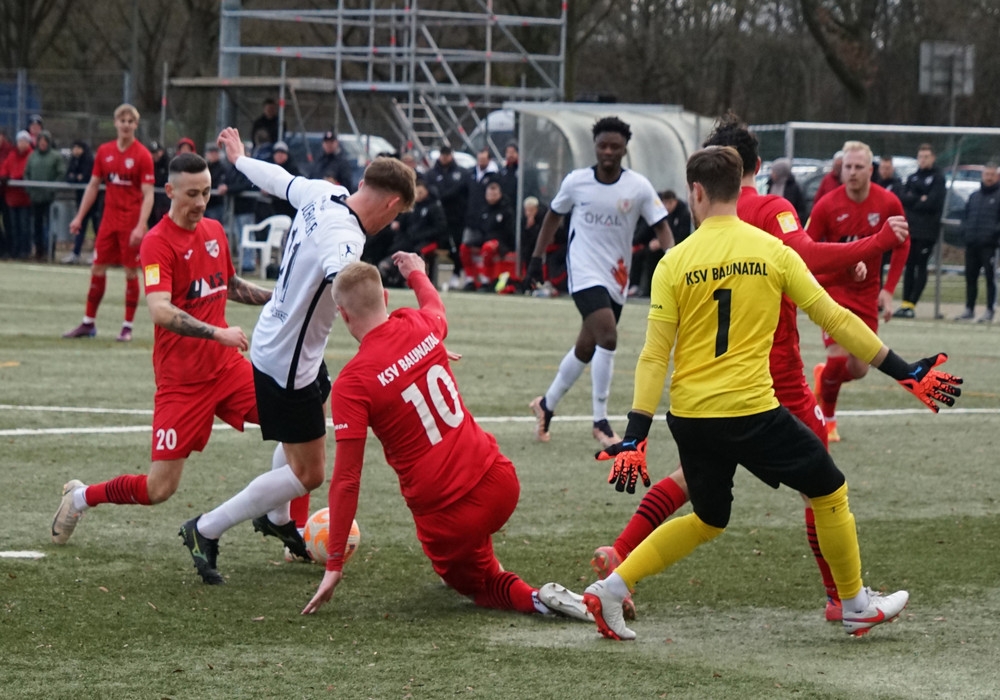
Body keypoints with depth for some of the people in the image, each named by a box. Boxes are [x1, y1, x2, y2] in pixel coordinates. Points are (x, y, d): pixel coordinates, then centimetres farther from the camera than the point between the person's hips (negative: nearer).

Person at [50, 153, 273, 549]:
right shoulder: (157, 242, -14)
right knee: (159, 489, -6)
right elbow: (160, 310, -28)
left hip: (226, 366, 6)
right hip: (181, 379, -6)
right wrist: (218, 333, -36)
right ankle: (80, 498, 22)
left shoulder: (214, 231, 8)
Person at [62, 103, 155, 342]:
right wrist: (79, 217, 10)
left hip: (131, 223, -5)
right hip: (109, 220, 5)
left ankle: (127, 327, 7)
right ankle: (88, 323, 15)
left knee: (131, 272, -1)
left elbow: (148, 194, -12)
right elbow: (93, 186, 14)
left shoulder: (142, 155, -9)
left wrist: (141, 226, -22)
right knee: (97, 269, 6)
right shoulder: (104, 151, 6)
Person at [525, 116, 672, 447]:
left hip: (616, 280, 3)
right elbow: (554, 216, 13)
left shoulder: (638, 187, -4)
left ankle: (547, 404, 34)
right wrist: (537, 257, 12)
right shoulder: (576, 181, -3)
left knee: (586, 349, 11)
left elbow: (661, 225, -5)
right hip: (585, 273, -3)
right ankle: (600, 422, -14)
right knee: (607, 337, -22)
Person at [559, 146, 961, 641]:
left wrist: (636, 434, -3)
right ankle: (856, 606, 24)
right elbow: (835, 319, 0)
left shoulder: (674, 263, -1)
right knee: (829, 491, 17)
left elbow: (654, 356, -4)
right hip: (752, 411, -3)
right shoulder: (772, 251, -3)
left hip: (689, 417, 3)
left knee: (708, 520, 22)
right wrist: (905, 373, 7)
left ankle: (612, 588, 12)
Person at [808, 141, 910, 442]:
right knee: (838, 357, -17)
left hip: (867, 293, 3)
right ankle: (828, 418, 9)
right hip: (833, 289, -3)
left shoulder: (888, 203, -8)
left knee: (859, 369, 1)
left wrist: (888, 290, -1)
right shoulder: (827, 206, -13)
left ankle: (823, 374, 36)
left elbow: (902, 245, 5)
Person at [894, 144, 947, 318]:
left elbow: (932, 202, -12)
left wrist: (912, 202, -2)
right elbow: (902, 198, 3)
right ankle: (905, 303, 7)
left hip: (927, 230, -6)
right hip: (910, 228, 6)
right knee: (909, 266, 6)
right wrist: (919, 200, -10)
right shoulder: (912, 178, 16)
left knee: (921, 267, -6)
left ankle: (911, 304, -9)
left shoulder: (938, 179, -1)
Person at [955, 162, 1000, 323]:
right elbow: (966, 215, 22)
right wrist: (965, 231, 6)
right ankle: (969, 310, 17)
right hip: (971, 243, 6)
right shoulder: (974, 196, 18)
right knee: (970, 278, 9)